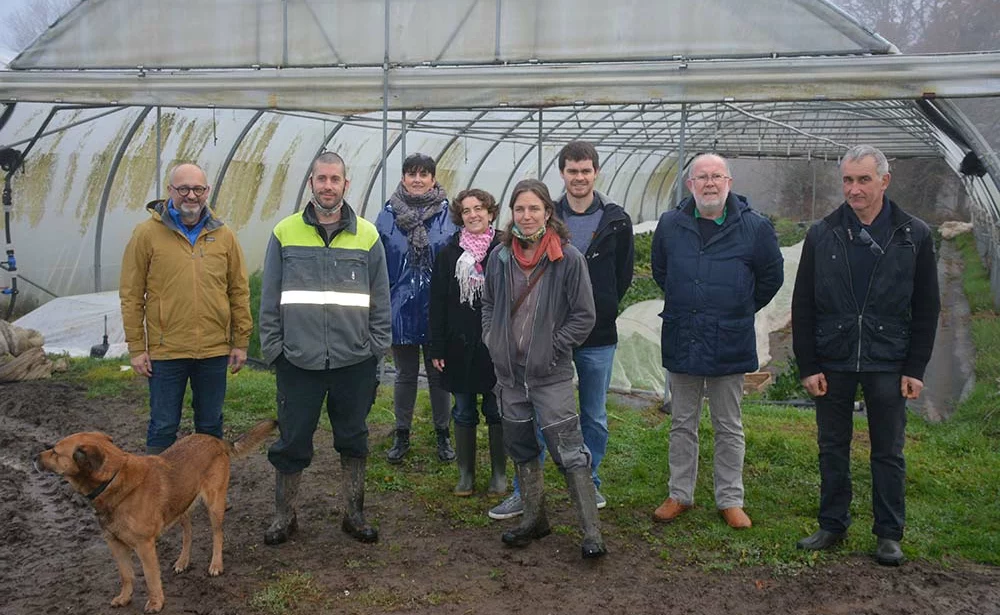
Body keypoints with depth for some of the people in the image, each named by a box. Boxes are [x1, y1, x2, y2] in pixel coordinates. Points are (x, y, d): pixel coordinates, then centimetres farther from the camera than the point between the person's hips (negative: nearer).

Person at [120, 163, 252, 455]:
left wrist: (241, 342, 5)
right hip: (165, 351, -2)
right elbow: (131, 295, -2)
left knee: (210, 425, 15)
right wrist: (136, 347, -4)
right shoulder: (147, 233, -4)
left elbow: (239, 291, 7)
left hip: (215, 351, 2)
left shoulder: (224, 235, 3)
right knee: (163, 427, 8)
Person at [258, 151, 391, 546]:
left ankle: (354, 515, 27)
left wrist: (376, 350, 1)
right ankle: (284, 516, 24)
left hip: (355, 361, 1)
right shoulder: (285, 233, 2)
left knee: (353, 440, 12)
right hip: (298, 361, -1)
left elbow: (380, 302, 6)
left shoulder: (367, 235, 4)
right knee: (292, 442, 7)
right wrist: (273, 348, -1)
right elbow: (270, 300, 5)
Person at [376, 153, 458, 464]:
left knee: (438, 374, 12)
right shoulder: (388, 215, -1)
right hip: (401, 309, 1)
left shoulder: (449, 215, -3)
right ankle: (402, 435, 26)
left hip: (437, 310, -1)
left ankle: (443, 434, 27)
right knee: (405, 375, 13)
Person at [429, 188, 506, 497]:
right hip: (460, 345, 1)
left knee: (497, 411, 7)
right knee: (464, 412, 9)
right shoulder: (449, 253, 2)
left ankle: (499, 472, 21)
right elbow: (437, 303, 3)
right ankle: (465, 473, 21)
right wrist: (437, 348, -1)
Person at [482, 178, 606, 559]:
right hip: (509, 371, 6)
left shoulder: (568, 259, -9)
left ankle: (591, 532, 1)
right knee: (520, 445, 15)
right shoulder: (500, 258, 5)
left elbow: (584, 316, -6)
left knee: (569, 450, -6)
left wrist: (553, 348, -9)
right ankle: (535, 518, 31)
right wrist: (492, 340, 6)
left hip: (551, 374, -5)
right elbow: (488, 306, 19)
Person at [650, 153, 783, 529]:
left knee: (729, 428, 9)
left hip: (730, 344, -2)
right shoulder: (671, 225, 1)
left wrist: (740, 310, 9)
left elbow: (771, 276, 8)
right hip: (682, 342, 2)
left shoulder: (754, 227, -6)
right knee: (682, 425, 13)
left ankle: (730, 500, 21)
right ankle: (680, 495, 25)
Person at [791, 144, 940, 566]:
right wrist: (807, 365, -3)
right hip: (832, 362, 1)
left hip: (887, 364, -1)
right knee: (832, 448, 10)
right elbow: (802, 307, 1)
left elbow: (926, 309, 3)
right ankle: (832, 526, 23)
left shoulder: (914, 236, 0)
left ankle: (889, 534, 20)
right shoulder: (822, 235, 0)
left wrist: (915, 368, -2)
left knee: (889, 452, 8)